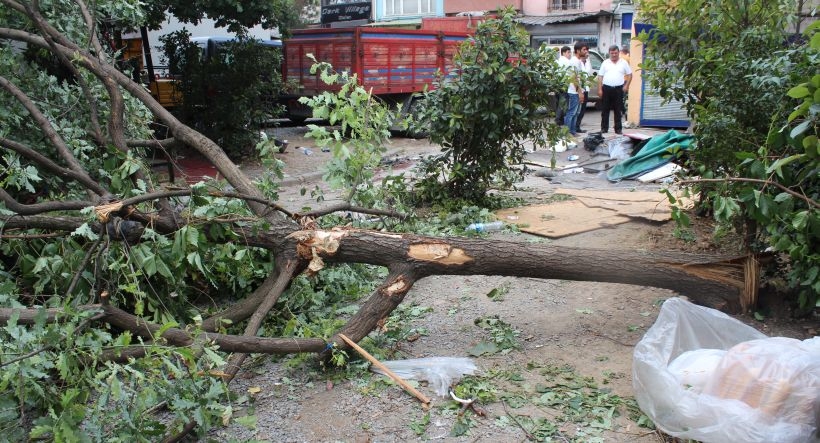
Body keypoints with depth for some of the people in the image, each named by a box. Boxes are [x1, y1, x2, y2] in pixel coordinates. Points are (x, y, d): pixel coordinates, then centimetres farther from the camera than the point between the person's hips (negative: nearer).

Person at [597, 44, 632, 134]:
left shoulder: (623, 63, 8)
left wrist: (626, 85, 0)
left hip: (618, 89, 0)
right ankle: (604, 128, 10)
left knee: (618, 110, 2)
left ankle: (618, 129, 7)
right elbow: (600, 76, 6)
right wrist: (600, 89, -2)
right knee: (605, 110, 3)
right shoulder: (605, 63, 8)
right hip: (606, 88, 0)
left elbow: (629, 74, 12)